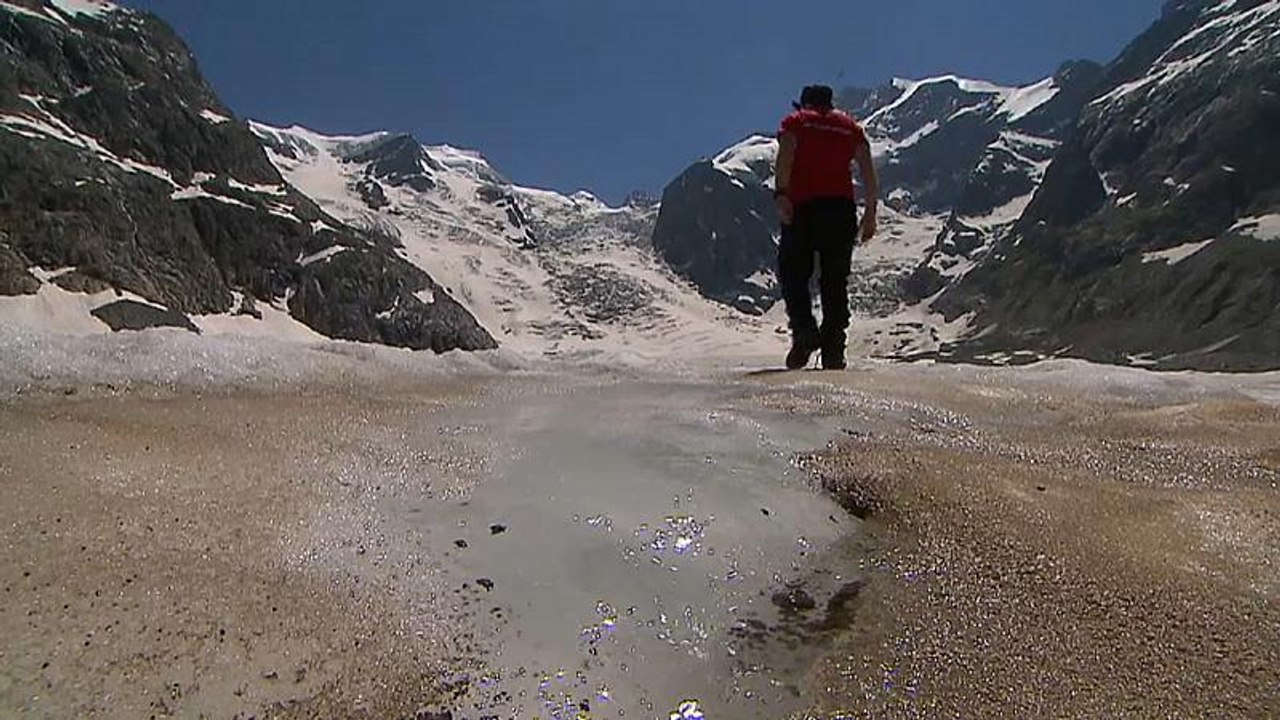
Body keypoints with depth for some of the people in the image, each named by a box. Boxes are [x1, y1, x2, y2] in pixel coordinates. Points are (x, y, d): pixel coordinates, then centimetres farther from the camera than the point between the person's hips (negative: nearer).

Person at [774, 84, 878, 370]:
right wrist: (870, 212, 7)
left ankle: (805, 332, -13)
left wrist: (781, 195, -17)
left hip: (803, 206, -2)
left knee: (793, 273, 7)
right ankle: (833, 351, 1)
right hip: (842, 207, 3)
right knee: (835, 281, 6)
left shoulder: (795, 121, 13)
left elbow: (785, 156, -9)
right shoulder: (851, 126, 20)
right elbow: (869, 173, 9)